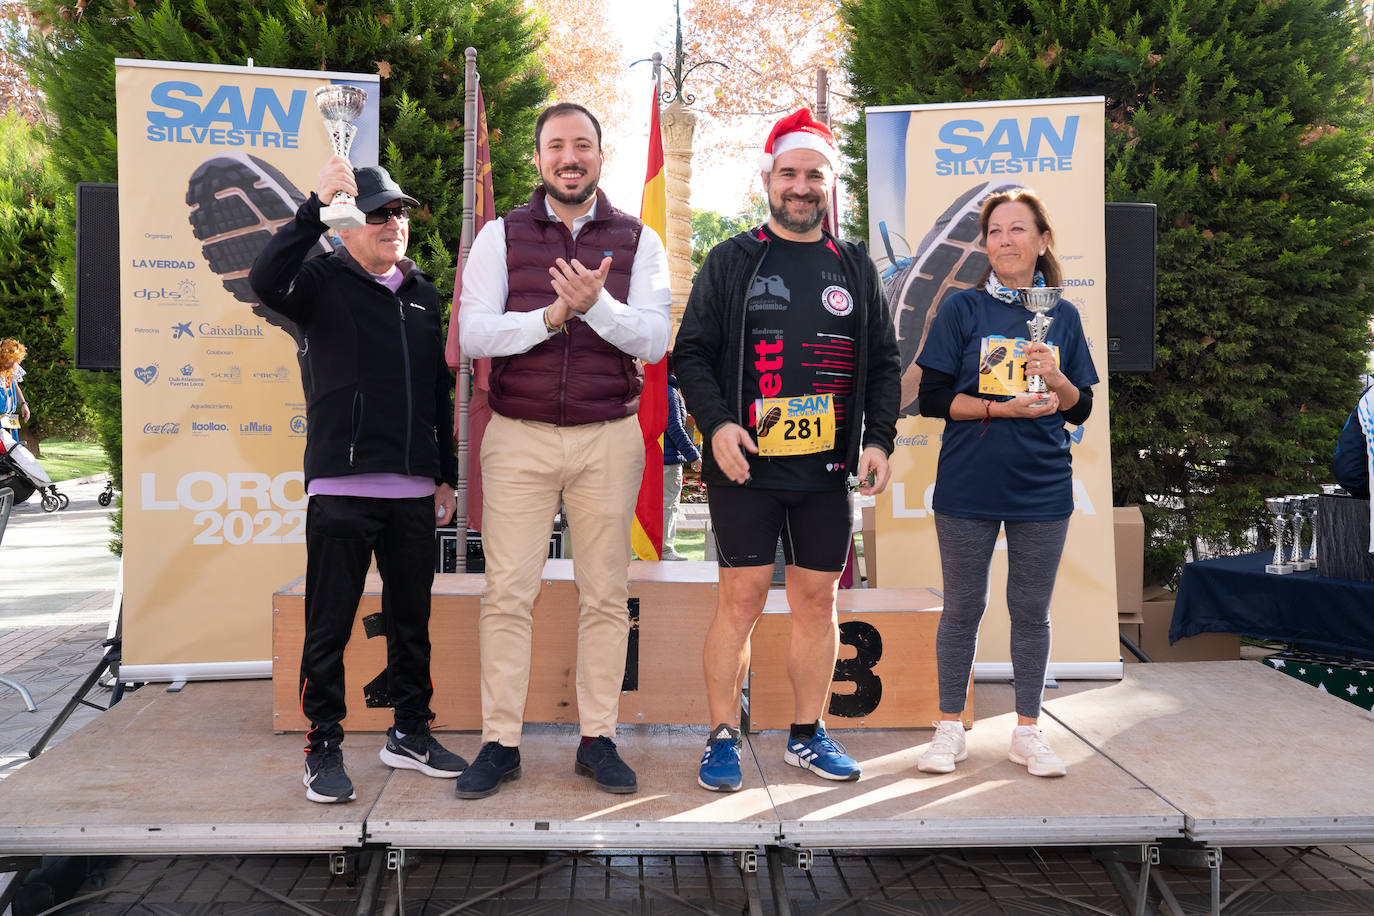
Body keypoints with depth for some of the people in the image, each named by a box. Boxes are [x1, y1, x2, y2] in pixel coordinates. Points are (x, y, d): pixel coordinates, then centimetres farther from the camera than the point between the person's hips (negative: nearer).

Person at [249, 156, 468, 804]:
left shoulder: (422, 291, 16)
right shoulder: (323, 282, 1)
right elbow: (266, 282, -23)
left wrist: (445, 474, 18)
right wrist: (316, 205, -26)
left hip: (414, 490, 5)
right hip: (341, 488, -5)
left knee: (411, 620, 12)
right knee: (329, 626, 2)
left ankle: (410, 733, 25)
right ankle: (324, 746, 15)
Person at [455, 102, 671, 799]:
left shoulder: (638, 240, 6)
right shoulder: (500, 237, 6)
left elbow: (654, 339, -6)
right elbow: (473, 335, -5)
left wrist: (596, 302, -23)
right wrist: (552, 315, -19)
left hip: (610, 437, 1)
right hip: (518, 436, 0)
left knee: (605, 595, 5)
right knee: (507, 593, -1)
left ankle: (597, 740, 17)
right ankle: (500, 743, 11)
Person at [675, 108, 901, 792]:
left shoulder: (855, 268, 14)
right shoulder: (731, 262, 5)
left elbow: (883, 363, 16)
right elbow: (692, 353, 2)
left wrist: (878, 439, 3)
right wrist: (717, 423, -13)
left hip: (828, 470, 3)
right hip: (745, 466, -3)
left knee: (817, 600, 8)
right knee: (741, 598, -2)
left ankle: (809, 735, 21)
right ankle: (722, 738, 11)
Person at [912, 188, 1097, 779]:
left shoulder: (1062, 316, 8)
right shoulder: (962, 309, 0)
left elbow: (1081, 410, 9)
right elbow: (931, 399, -5)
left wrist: (1056, 382, -12)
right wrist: (1001, 409, -16)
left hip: (1042, 487, 2)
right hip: (968, 486, -2)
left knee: (1031, 610, 10)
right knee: (963, 607, 7)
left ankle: (1027, 731, 23)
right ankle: (950, 729, 21)